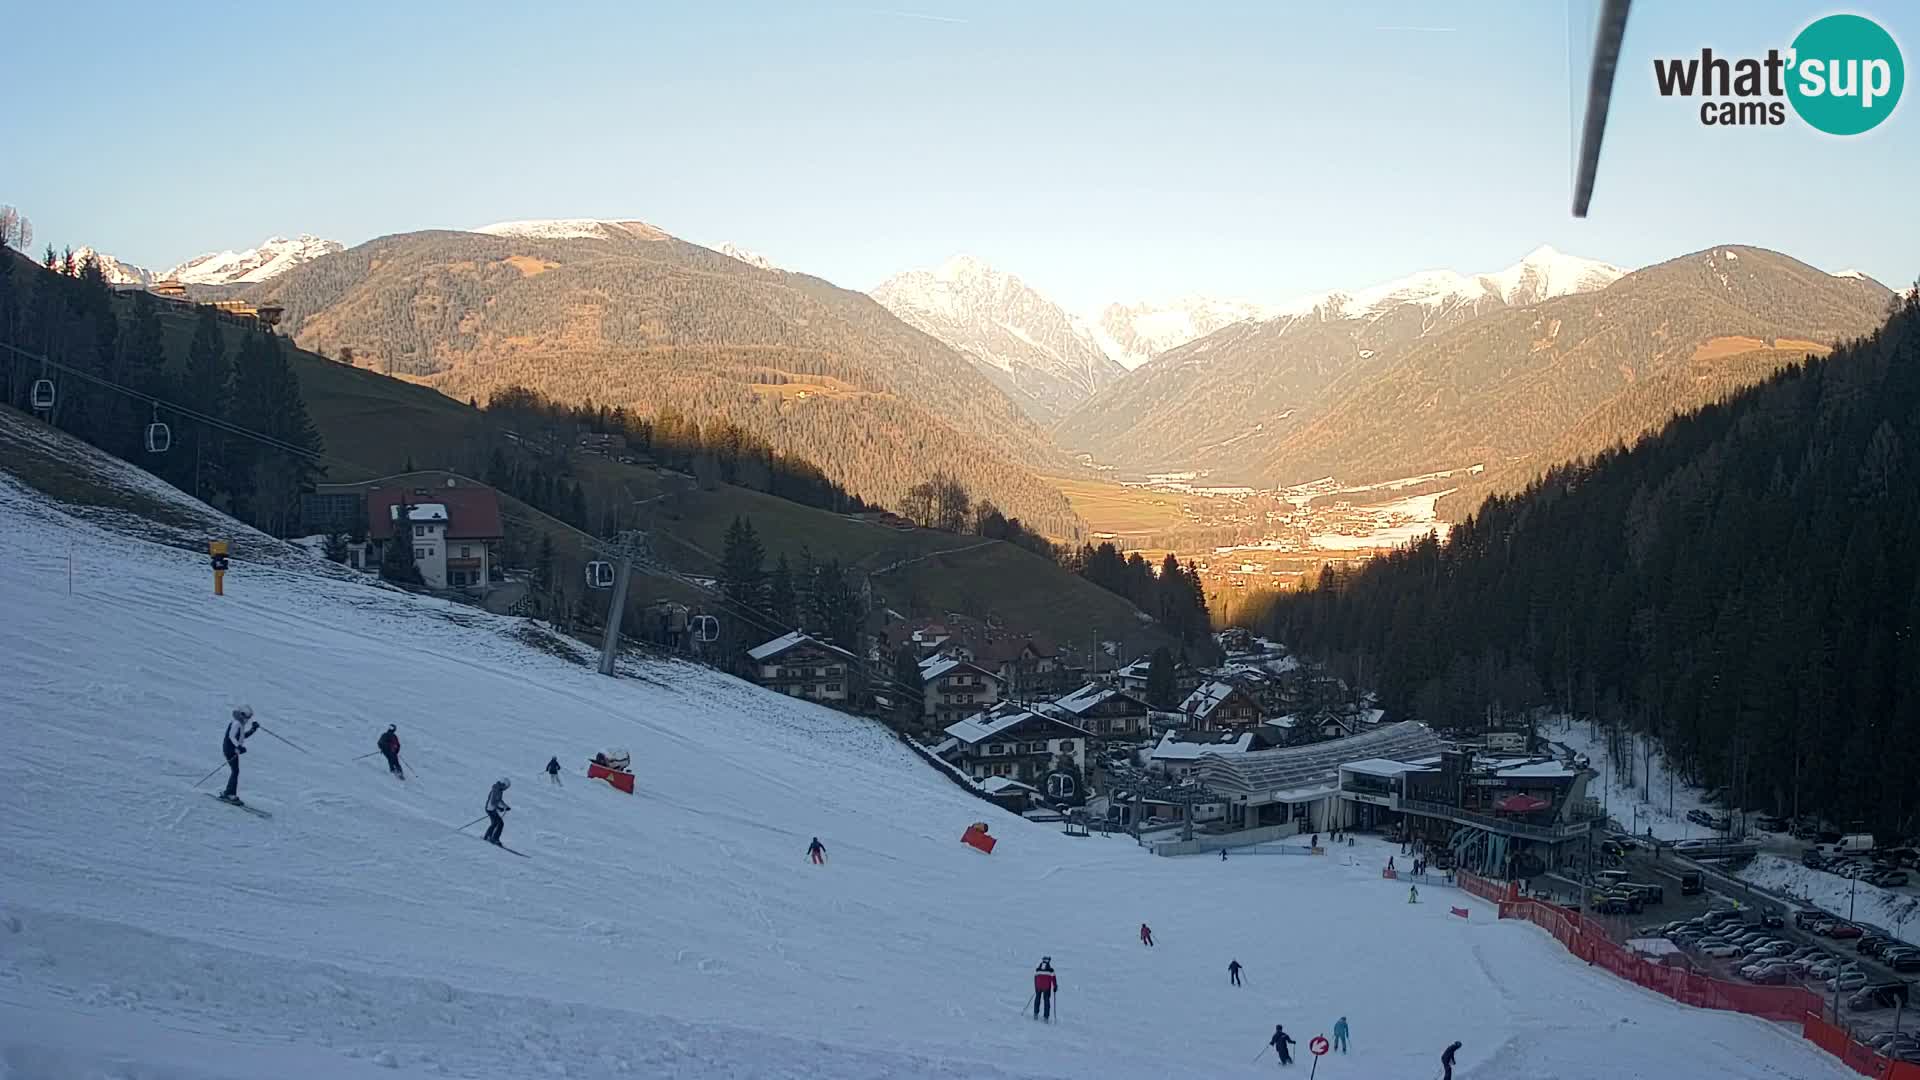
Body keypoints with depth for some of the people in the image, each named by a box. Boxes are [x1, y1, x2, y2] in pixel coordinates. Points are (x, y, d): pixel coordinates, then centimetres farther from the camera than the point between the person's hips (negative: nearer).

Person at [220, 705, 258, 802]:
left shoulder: (241, 724, 14)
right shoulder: (236, 723, -16)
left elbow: (243, 735, 24)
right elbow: (231, 737, -24)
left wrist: (253, 729, 15)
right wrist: (238, 747, -33)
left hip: (234, 749, 10)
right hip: (230, 749, -10)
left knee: (235, 771, 12)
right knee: (235, 771, -12)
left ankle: (227, 793, 19)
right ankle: (231, 794, -12)